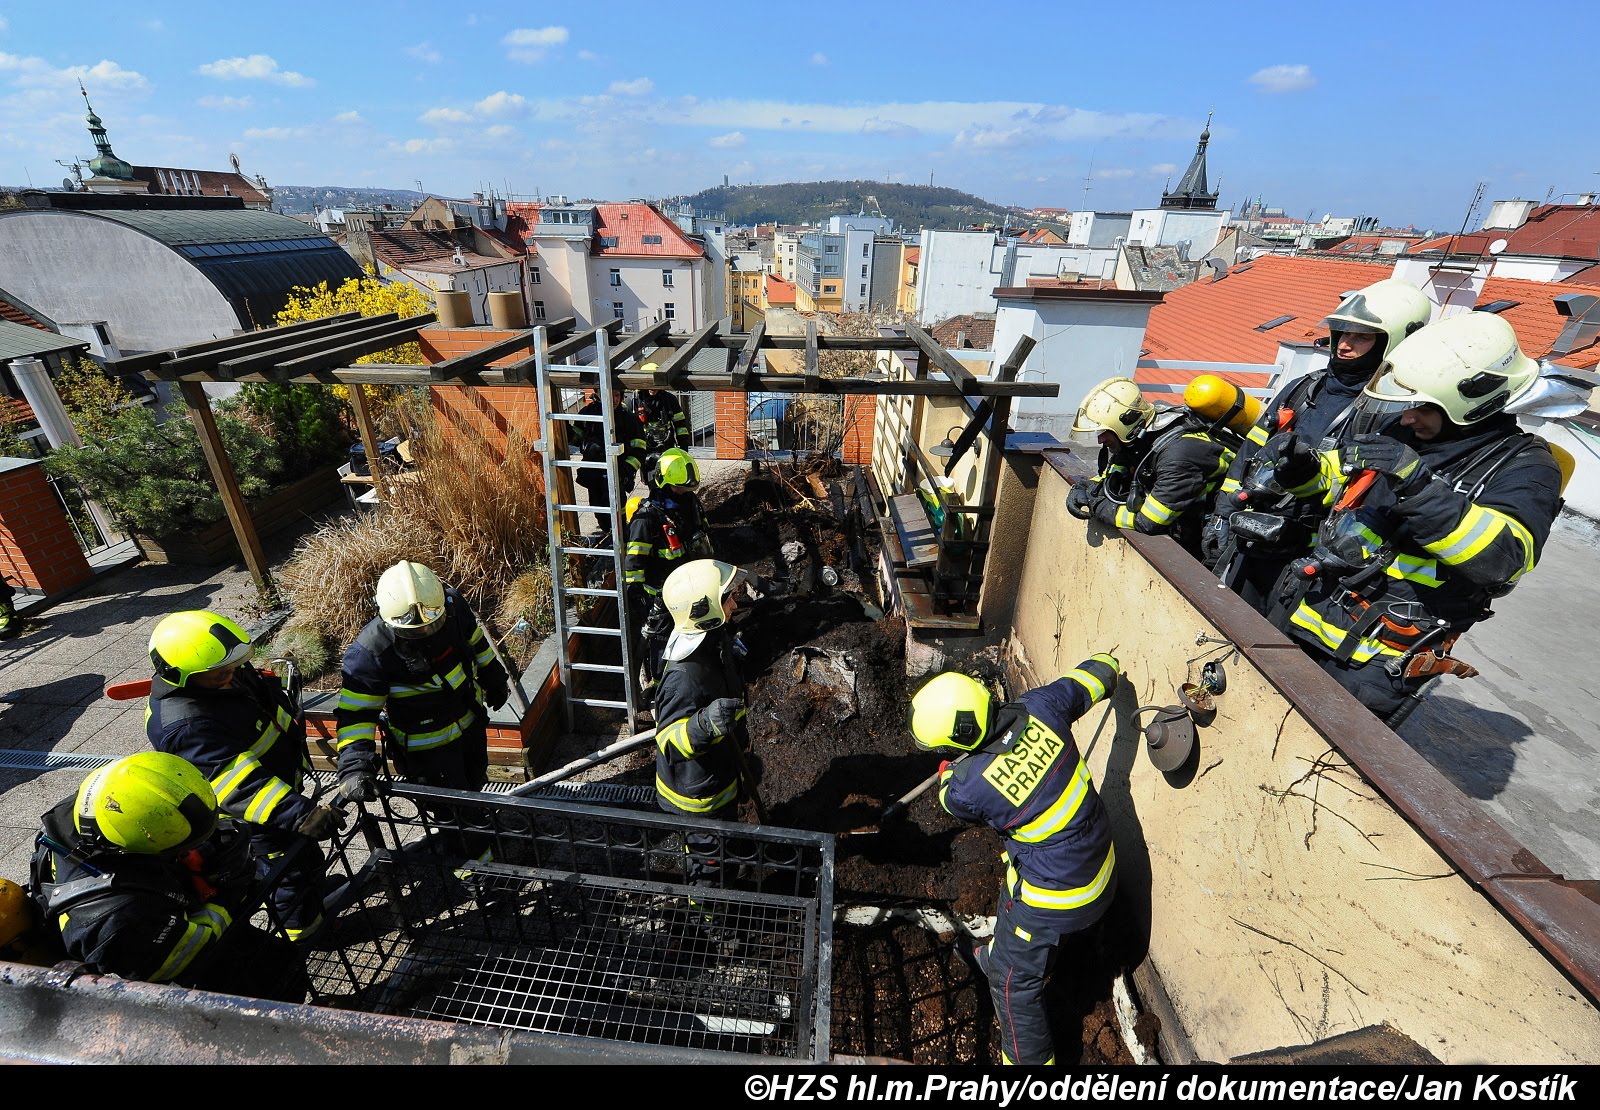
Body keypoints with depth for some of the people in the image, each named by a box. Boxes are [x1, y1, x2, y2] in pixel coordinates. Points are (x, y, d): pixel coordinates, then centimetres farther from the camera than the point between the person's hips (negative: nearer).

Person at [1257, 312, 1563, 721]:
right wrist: (1299, 465, -1)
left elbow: (1501, 559, -24)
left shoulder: (1523, 465, -8)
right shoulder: (1397, 429, 8)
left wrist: (1420, 485, -34)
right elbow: (1331, 480, 23)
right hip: (1302, 611, 6)